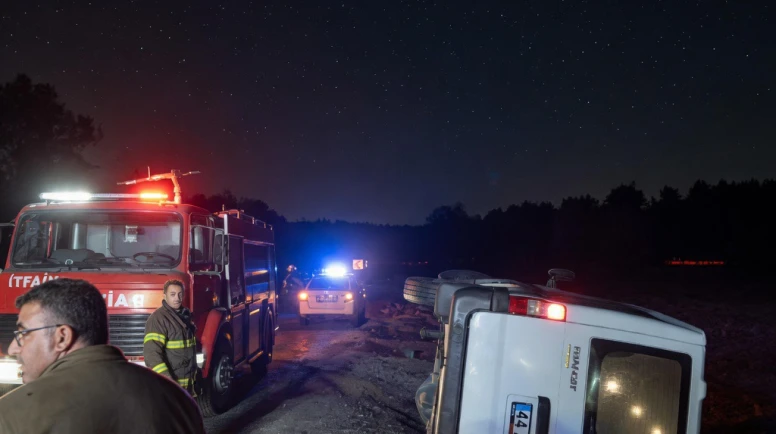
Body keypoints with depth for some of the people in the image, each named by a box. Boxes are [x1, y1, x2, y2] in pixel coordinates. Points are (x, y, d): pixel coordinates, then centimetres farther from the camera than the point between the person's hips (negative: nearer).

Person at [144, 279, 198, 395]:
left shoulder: (185, 315, 12)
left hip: (187, 382, 9)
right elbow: (152, 353, -23)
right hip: (169, 385, -8)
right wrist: (167, 380, -30)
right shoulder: (158, 318, -15)